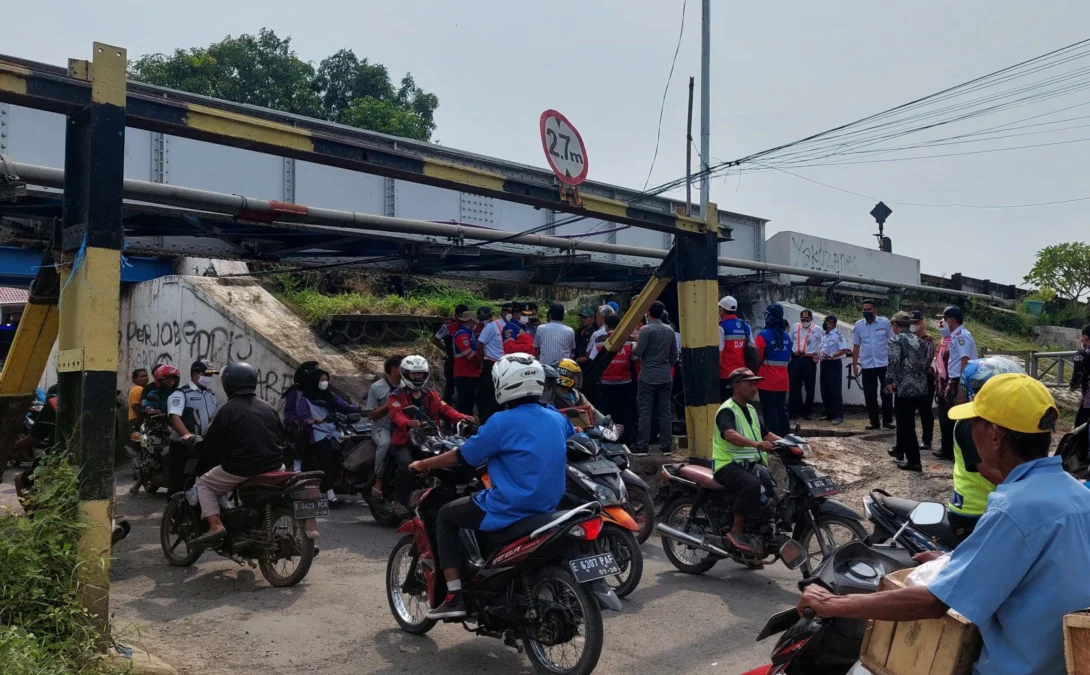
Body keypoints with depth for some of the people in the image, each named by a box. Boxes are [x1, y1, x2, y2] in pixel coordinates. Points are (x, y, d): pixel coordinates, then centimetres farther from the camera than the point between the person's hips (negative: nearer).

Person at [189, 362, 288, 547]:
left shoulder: (228, 409, -8)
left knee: (204, 484, 15)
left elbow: (209, 445, -5)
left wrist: (191, 440, 15)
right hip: (272, 466, 6)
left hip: (241, 468, -6)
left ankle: (215, 525, -3)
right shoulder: (268, 408, 11)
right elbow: (282, 437, 18)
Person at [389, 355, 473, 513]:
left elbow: (445, 409, 5)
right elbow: (397, 415, -15)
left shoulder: (431, 395, 19)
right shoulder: (397, 396, 4)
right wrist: (408, 423, -39)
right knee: (406, 464, -32)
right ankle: (400, 502, -16)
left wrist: (461, 417, -15)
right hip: (405, 440, -4)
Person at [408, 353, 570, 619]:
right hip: (549, 506, 8)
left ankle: (454, 597, 4)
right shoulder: (558, 418, 5)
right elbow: (567, 458, 21)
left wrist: (422, 464, 10)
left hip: (509, 509, -7)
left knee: (446, 516, 13)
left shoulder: (502, 422, -14)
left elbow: (461, 456, -6)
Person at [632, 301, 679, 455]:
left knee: (645, 411, 0)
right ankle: (666, 446, 10)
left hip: (648, 377, -5)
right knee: (665, 411, 8)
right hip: (665, 377, 5)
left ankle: (642, 446, 0)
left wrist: (633, 348, 8)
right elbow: (674, 355, 10)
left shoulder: (646, 330, -11)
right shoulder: (670, 330, 6)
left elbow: (638, 353, -12)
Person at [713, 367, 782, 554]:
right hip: (728, 464, -9)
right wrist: (756, 444, -46)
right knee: (751, 484, -35)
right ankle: (736, 532, -24)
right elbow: (730, 435, -31)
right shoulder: (727, 411, -12)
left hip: (751, 463, 9)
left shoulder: (750, 410, 19)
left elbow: (765, 434, 22)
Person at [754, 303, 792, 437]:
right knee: (782, 410, 12)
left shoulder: (763, 335, -13)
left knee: (770, 411, -1)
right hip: (782, 380, 6)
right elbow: (787, 357, 15)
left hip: (767, 380, -6)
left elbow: (757, 358, -12)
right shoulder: (786, 336, 6)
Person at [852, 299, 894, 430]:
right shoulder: (858, 325, 2)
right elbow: (856, 346, 7)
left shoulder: (884, 322, -3)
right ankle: (874, 422, 14)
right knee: (870, 395, 5)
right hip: (867, 365, 2)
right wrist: (854, 364, 4)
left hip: (884, 363, -2)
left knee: (886, 393, 3)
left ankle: (887, 420, 13)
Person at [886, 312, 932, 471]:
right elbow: (927, 362, 15)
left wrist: (889, 381, -12)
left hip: (905, 387, -8)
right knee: (904, 421, 24)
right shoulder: (918, 340, 16)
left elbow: (893, 362, -19)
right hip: (921, 387, 8)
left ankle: (914, 461, -1)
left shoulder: (895, 340, -6)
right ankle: (899, 450, 40)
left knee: (906, 425, -1)